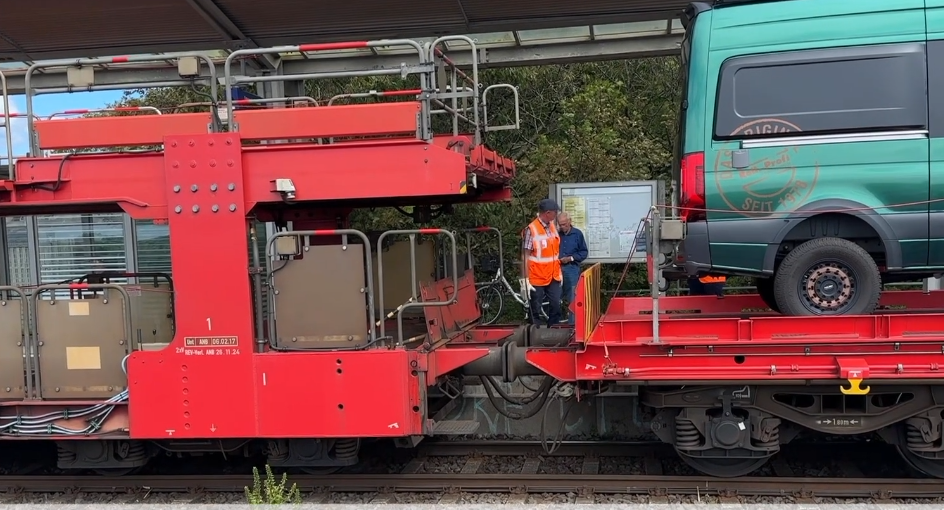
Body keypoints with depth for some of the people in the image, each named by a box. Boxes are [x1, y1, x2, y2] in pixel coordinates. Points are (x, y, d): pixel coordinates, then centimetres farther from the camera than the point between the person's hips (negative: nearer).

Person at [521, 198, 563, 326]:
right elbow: (525, 256, -15)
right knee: (535, 311, 5)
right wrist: (525, 280, -17)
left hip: (553, 277, 6)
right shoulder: (531, 230, -16)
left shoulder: (553, 226, 5)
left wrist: (559, 272, 15)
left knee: (556, 307, 10)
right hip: (537, 279, -6)